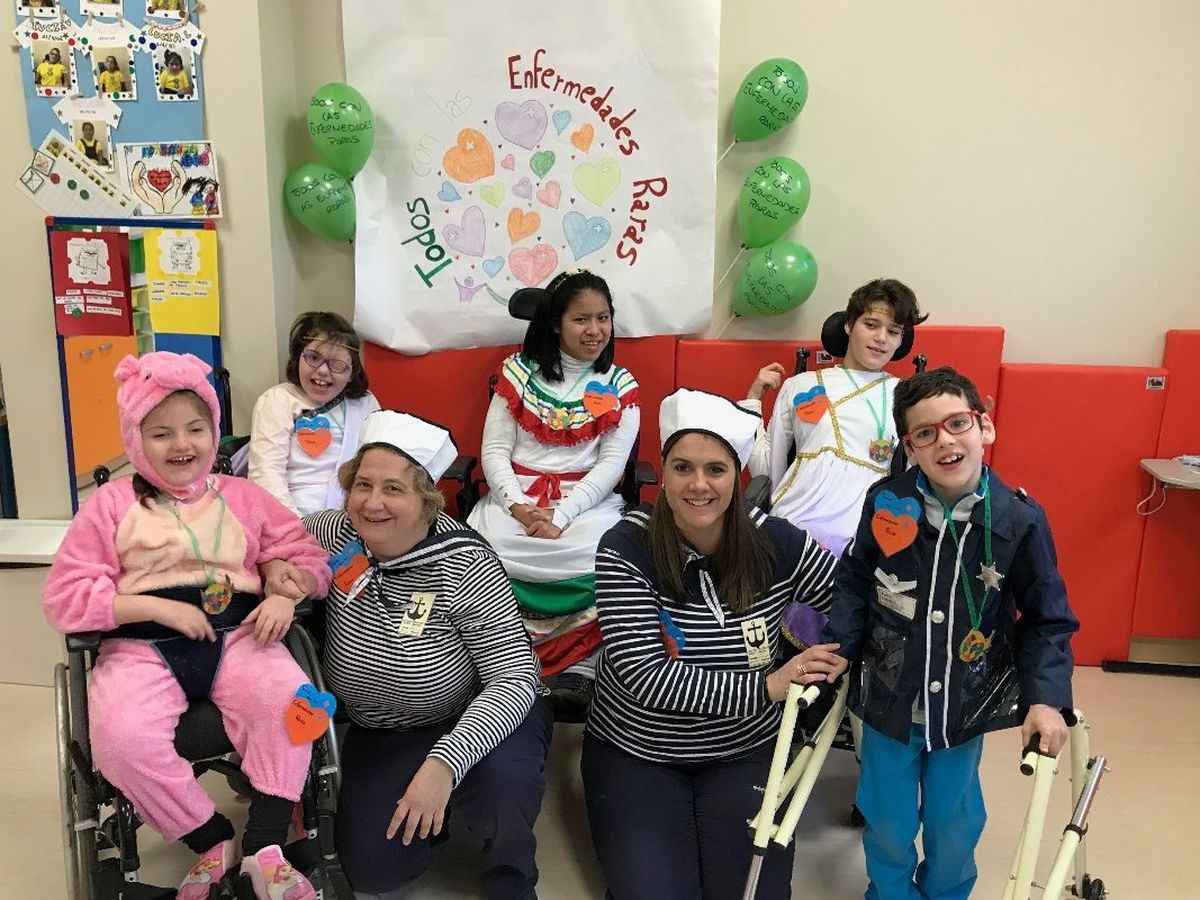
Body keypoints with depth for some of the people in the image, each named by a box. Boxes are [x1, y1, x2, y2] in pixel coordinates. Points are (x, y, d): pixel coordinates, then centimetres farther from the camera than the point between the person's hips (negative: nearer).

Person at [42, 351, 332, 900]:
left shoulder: (243, 497, 13)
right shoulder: (111, 504, 6)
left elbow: (309, 557, 12)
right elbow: (64, 598, 0)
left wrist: (284, 593, -11)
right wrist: (158, 606, -12)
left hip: (236, 635, 1)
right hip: (141, 645, -1)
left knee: (289, 701, -28)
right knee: (122, 738, -30)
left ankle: (263, 850, -15)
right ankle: (215, 843, -7)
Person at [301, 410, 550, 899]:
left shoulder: (465, 567, -26)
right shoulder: (335, 534, -14)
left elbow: (515, 679, -28)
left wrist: (444, 762, -41)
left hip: (480, 713, -4)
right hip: (380, 732, 5)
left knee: (501, 779, -36)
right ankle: (430, 804, 22)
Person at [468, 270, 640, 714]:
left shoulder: (620, 387, 8)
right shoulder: (519, 372, 9)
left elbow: (611, 464, -1)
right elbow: (494, 450, 4)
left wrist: (561, 515, -16)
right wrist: (519, 506, -14)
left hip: (586, 499, 0)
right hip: (515, 495, 1)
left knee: (598, 559, -34)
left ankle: (580, 668, -19)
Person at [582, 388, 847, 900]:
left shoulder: (776, 543, -12)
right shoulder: (626, 548, -17)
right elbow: (644, 677, -24)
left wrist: (837, 664, -19)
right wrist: (766, 686, -27)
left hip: (746, 753, 2)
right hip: (634, 753, -1)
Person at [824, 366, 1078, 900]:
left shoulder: (1019, 521, -15)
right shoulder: (886, 504, -14)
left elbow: (1048, 619, -6)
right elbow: (854, 582, -2)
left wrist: (1046, 697, -16)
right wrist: (836, 646, -13)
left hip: (966, 709, 0)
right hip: (888, 699, 0)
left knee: (953, 825, 21)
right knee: (888, 824, 17)